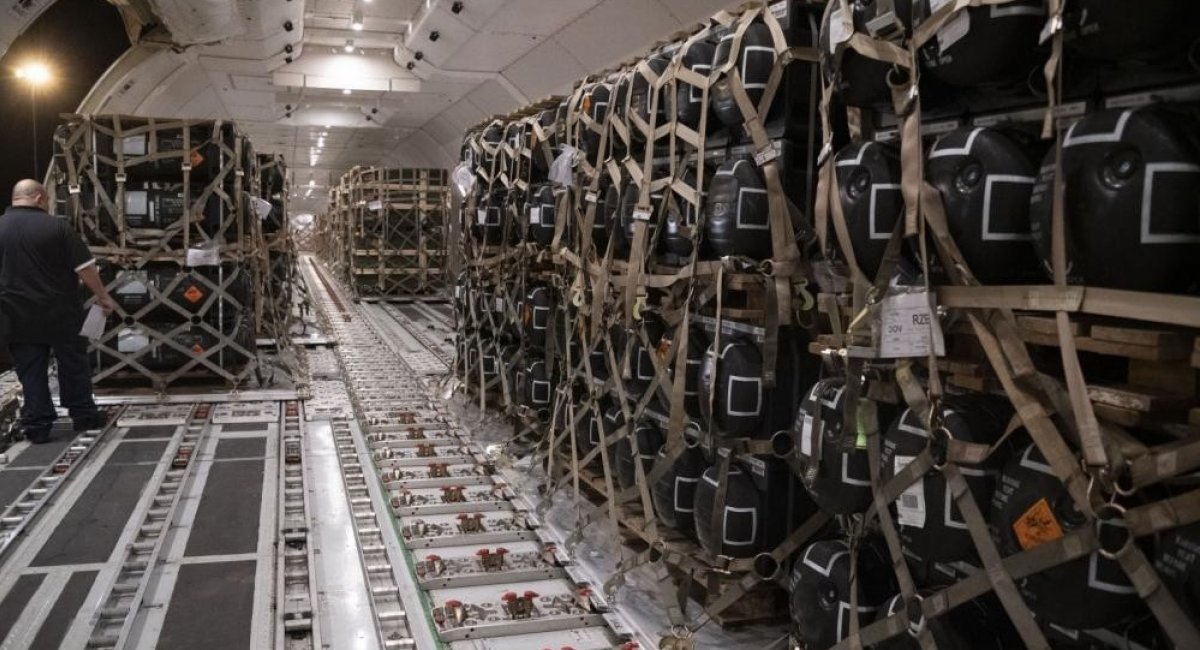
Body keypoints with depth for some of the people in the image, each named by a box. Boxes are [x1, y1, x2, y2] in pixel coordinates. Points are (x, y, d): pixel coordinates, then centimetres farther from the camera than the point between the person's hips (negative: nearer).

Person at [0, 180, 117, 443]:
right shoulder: (55, 226, -9)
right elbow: (85, 267, -9)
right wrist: (102, 295, 2)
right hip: (60, 313, -3)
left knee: (30, 371, 8)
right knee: (73, 364, 11)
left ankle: (37, 426, 8)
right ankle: (84, 416, 19)